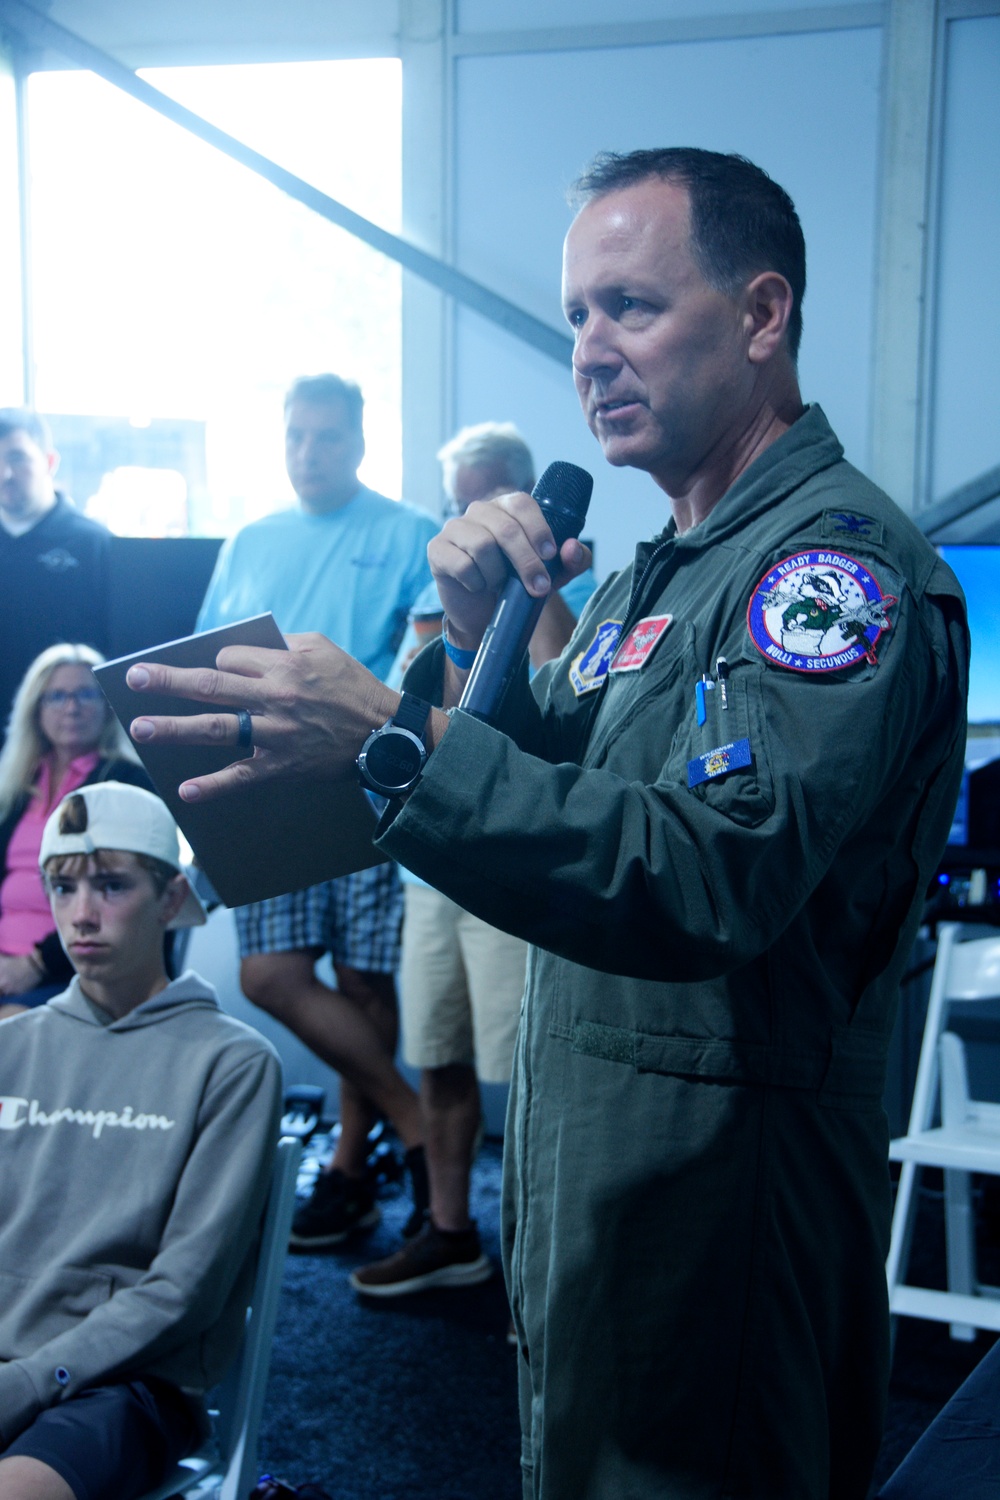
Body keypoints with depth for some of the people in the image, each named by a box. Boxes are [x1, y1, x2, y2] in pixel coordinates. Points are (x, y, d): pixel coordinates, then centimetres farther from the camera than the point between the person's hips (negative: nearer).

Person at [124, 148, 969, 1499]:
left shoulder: (842, 557, -18)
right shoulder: (657, 575, 13)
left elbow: (717, 880, -33)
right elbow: (545, 802, 13)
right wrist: (476, 641, -4)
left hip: (719, 1172, -9)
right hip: (574, 1147, 9)